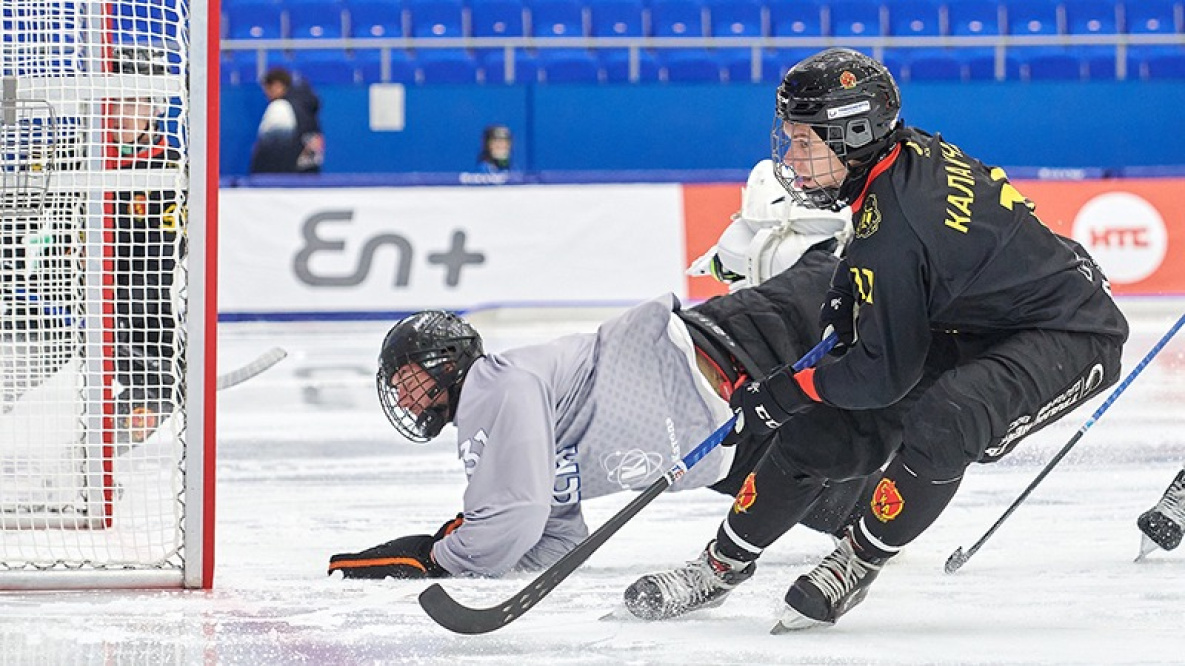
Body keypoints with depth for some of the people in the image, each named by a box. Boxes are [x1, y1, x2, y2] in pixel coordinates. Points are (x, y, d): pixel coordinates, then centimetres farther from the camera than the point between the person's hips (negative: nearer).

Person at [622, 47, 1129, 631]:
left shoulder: (894, 231, -31)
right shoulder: (911, 152, -6)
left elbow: (884, 373, -23)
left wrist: (779, 395, -13)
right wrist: (847, 290, 7)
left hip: (1070, 336, -10)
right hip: (975, 326, 10)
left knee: (935, 429, -35)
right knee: (822, 425, 5)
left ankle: (857, 564, -11)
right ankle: (724, 564, 20)